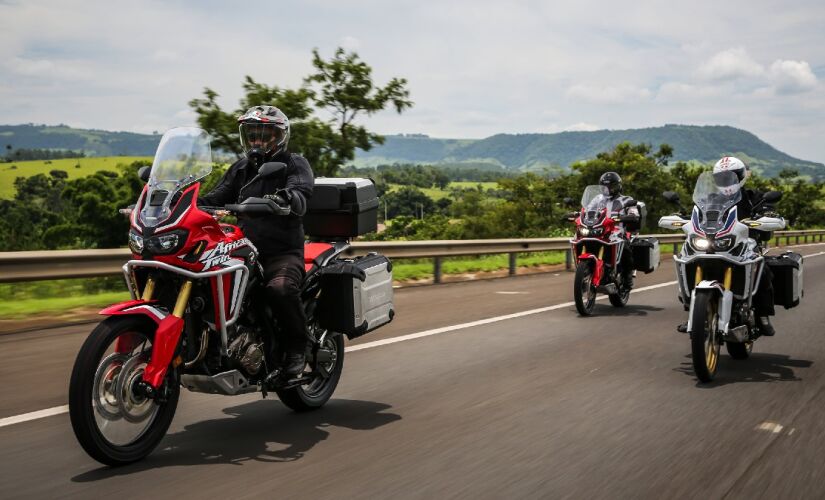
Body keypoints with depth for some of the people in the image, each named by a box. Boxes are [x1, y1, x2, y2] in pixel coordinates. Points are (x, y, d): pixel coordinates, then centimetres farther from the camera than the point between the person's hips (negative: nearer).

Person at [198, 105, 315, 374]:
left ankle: (298, 344, -12)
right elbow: (216, 197, 15)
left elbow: (300, 194, -18)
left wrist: (282, 198, -41)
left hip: (283, 253, -5)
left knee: (280, 288, -35)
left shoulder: (294, 164, 3)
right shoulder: (241, 168, 21)